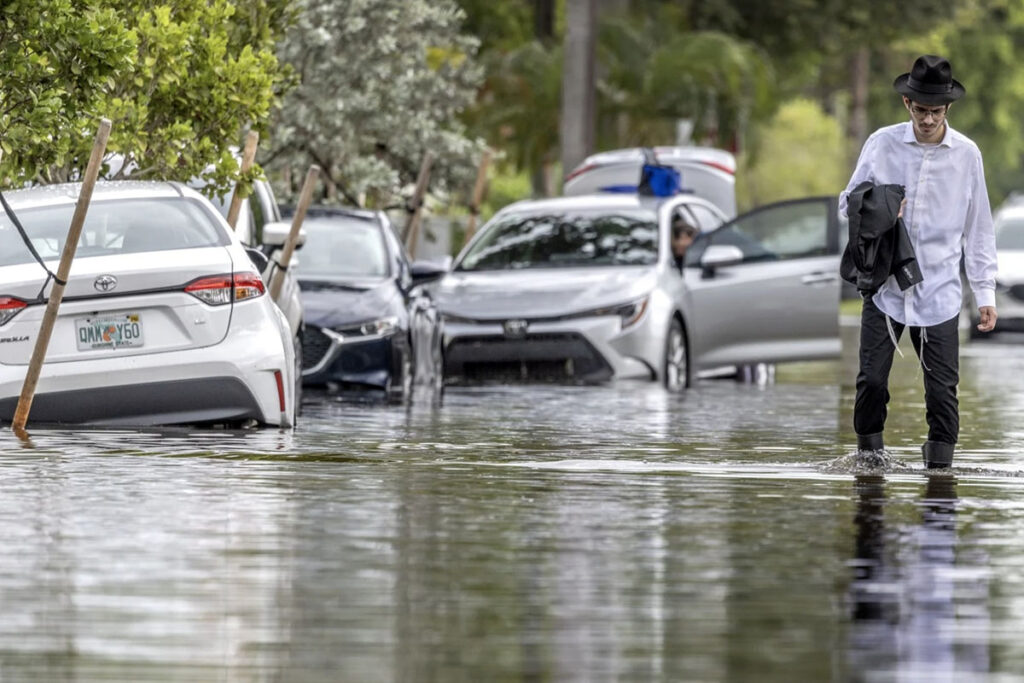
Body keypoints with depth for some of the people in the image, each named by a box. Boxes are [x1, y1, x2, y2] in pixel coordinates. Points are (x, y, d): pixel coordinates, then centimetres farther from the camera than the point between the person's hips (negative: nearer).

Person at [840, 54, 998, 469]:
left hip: (939, 290, 0)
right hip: (884, 284, 0)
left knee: (943, 385, -3)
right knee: (872, 377, -2)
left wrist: (985, 294, 5)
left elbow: (978, 229, 7)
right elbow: (849, 201, 10)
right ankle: (868, 447, 17)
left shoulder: (966, 155, 2)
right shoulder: (882, 144, 1)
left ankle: (940, 456, 13)